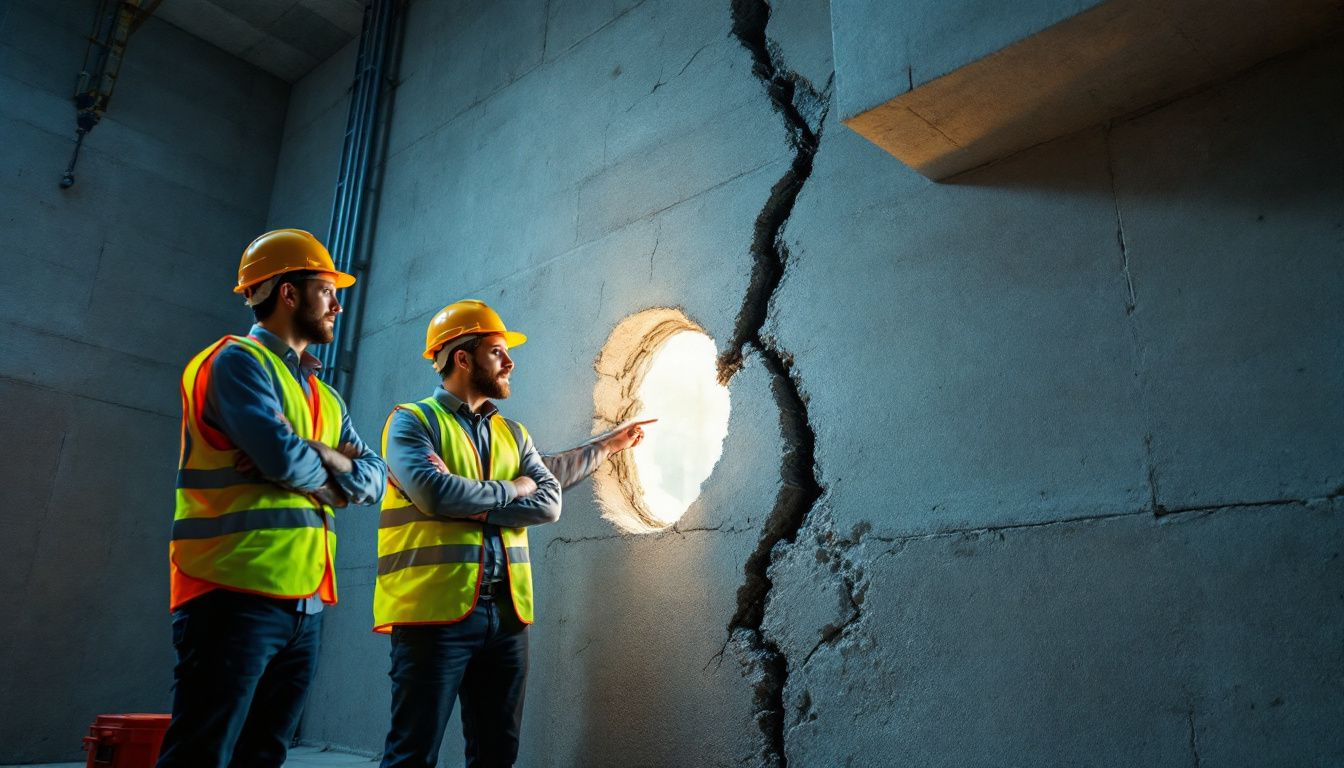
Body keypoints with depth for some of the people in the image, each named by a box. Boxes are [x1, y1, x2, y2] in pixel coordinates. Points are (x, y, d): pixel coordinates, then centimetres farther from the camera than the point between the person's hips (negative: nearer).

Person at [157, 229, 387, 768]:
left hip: (306, 603, 8)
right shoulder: (238, 360, -5)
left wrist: (320, 456, -10)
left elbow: (374, 479, 9)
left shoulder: (325, 397, 20)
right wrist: (331, 474, 1)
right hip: (236, 595, -8)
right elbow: (282, 456, -20)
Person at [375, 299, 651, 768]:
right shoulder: (411, 421, -1)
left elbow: (550, 502, 5)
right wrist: (512, 491, -6)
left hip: (506, 612, 6)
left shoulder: (513, 433, 16)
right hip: (435, 609, -5)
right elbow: (435, 493, -18)